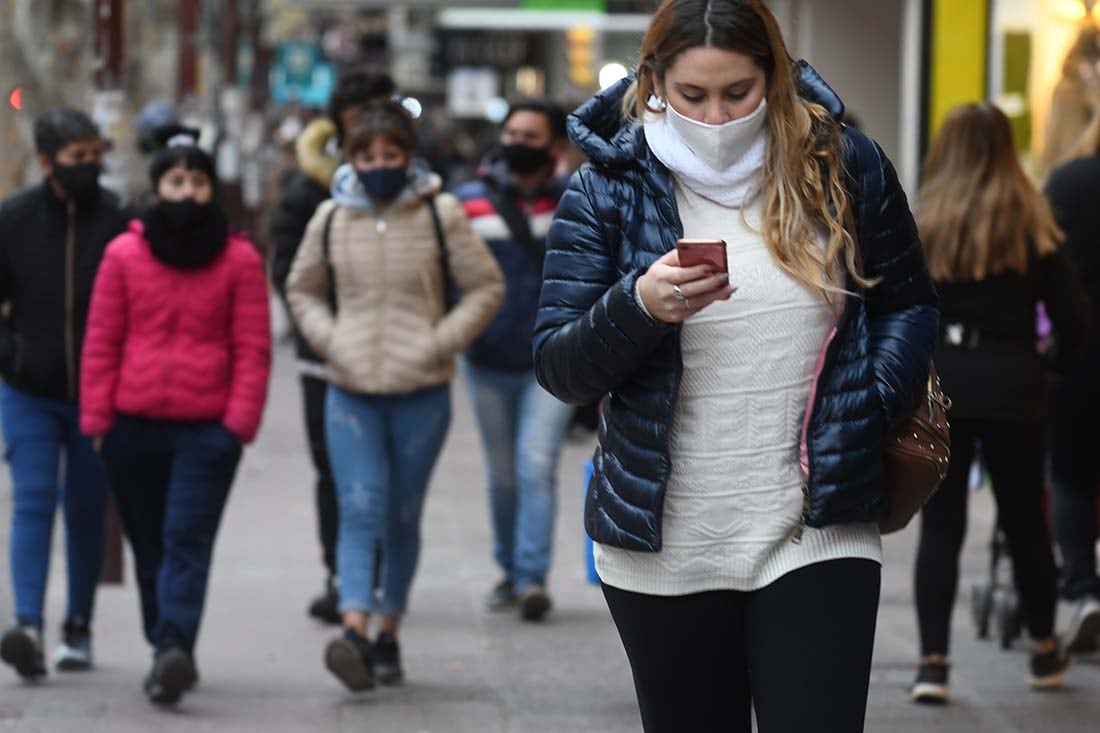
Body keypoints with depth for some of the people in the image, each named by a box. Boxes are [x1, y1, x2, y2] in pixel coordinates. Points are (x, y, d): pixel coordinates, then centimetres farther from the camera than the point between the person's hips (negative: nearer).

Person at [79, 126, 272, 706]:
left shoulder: (239, 260, 1)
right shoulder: (124, 255, 5)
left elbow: (253, 349, 0)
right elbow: (101, 343, 6)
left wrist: (240, 421, -9)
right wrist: (96, 419, 1)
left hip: (208, 430, -2)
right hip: (134, 425, 3)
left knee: (187, 541, -14)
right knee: (149, 545, 11)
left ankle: (174, 649, -25)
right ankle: (168, 652, 23)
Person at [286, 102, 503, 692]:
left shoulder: (440, 215, -1)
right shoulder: (331, 219, 5)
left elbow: (486, 287, 3)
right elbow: (301, 290, 19)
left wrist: (440, 342, -8)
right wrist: (328, 339, 1)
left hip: (421, 393, -1)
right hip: (351, 393, 1)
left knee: (402, 518, 7)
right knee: (360, 510, -13)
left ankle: (388, 634, 18)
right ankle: (354, 630, -25)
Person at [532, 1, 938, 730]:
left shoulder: (844, 166, 1)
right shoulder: (607, 191, -2)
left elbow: (909, 304, 14)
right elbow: (558, 369, -4)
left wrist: (874, 409, -3)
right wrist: (638, 307, -23)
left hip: (817, 537, 0)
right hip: (662, 551, 1)